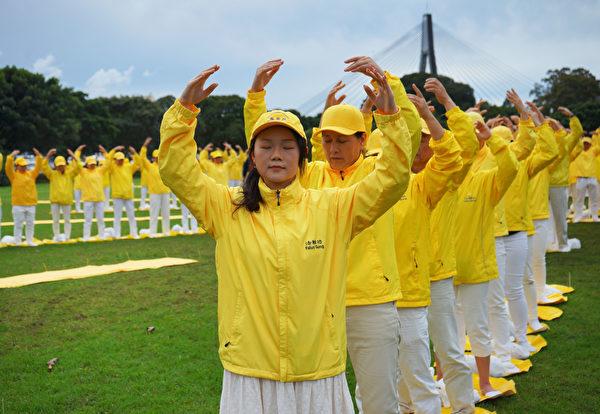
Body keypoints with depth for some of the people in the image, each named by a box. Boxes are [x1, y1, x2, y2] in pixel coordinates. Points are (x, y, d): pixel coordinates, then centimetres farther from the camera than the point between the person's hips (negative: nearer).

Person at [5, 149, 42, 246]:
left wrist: (38, 156, -9)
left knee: (30, 223, 9)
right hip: (18, 204, -4)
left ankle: (29, 241, 18)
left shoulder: (31, 174, 10)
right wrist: (12, 156, -24)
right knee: (18, 224, 0)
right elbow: (8, 168, -14)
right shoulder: (14, 175, 0)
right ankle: (17, 241, 6)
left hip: (31, 204, 4)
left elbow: (38, 167, 4)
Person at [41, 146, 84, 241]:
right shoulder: (52, 174, 1)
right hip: (55, 200, 0)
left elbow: (77, 167, -9)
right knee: (55, 220, 7)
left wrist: (73, 156, -20)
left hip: (67, 200, 0)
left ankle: (66, 236, 14)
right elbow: (44, 167, -10)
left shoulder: (69, 173, 1)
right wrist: (48, 156, -21)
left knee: (67, 219, 7)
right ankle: (57, 236, 15)